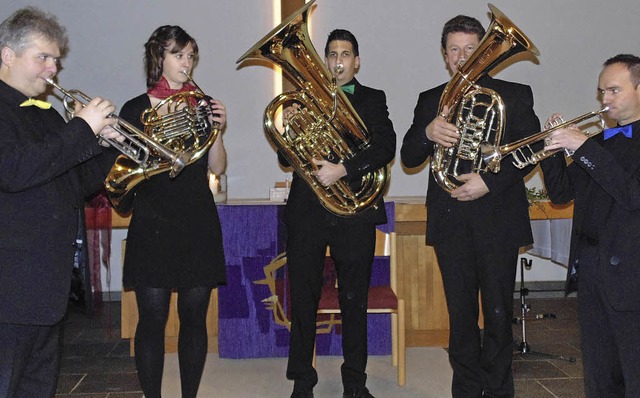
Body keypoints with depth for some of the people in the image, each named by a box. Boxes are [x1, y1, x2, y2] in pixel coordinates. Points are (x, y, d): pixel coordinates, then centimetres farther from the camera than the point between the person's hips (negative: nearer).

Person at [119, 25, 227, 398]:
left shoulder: (203, 106, 10)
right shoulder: (137, 108, 3)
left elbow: (217, 168, 6)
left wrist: (217, 129, -9)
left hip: (199, 221, 3)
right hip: (154, 223, -2)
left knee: (195, 317, 5)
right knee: (153, 318, -2)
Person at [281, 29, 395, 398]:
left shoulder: (372, 99, 9)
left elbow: (386, 147, -6)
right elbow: (287, 159, 10)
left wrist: (343, 169, -18)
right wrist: (287, 128, -10)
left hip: (354, 212, -1)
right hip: (307, 212, 1)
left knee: (355, 301, 6)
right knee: (303, 301, 3)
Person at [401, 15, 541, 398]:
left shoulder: (514, 95, 6)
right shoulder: (430, 101, 12)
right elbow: (409, 158, 5)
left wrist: (489, 181, -16)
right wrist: (428, 133, -17)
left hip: (497, 218, -2)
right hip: (451, 221, 2)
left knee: (498, 315, 3)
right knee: (461, 315, 8)